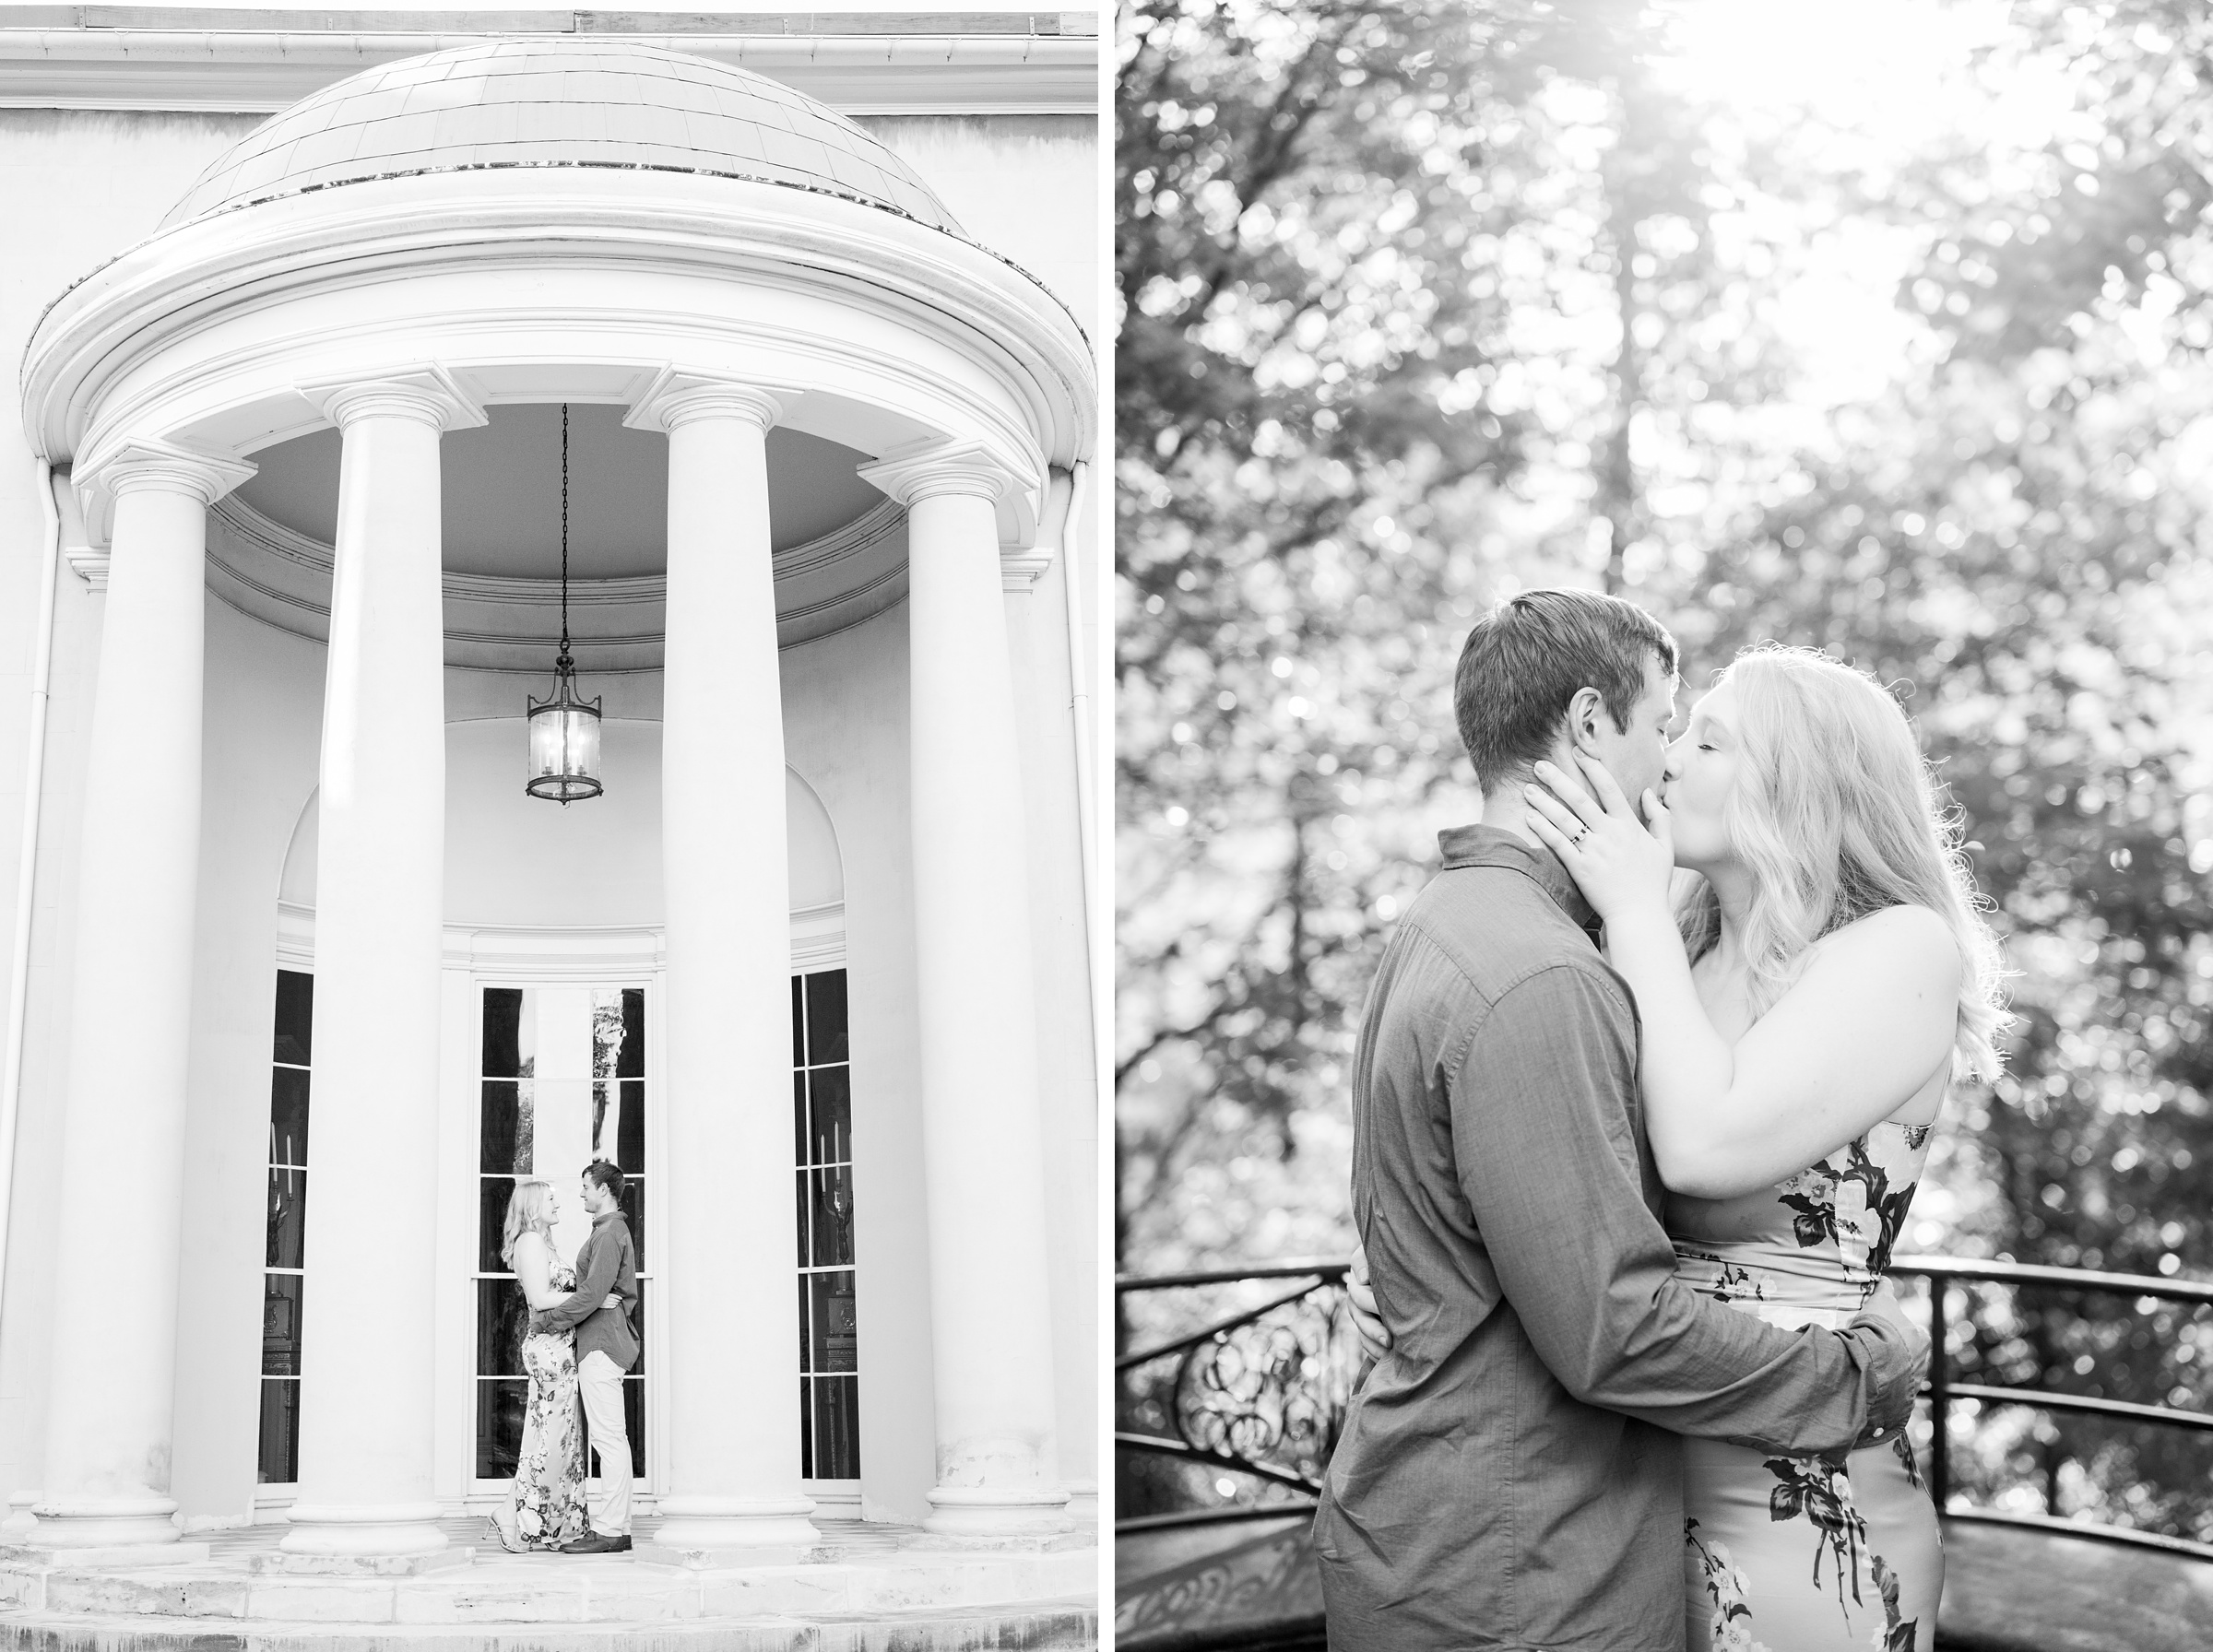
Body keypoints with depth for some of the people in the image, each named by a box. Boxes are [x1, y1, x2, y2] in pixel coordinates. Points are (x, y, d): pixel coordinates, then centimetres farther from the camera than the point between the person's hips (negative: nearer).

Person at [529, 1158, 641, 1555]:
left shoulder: (609, 1233, -12)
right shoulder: (609, 1230, 21)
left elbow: (592, 1294, -20)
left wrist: (547, 1319, -13)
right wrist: (550, 1309, 11)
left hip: (601, 1343, -11)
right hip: (600, 1342, 11)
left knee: (608, 1437, -10)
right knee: (612, 1438, 9)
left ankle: (609, 1530, -10)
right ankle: (616, 1526, 11)